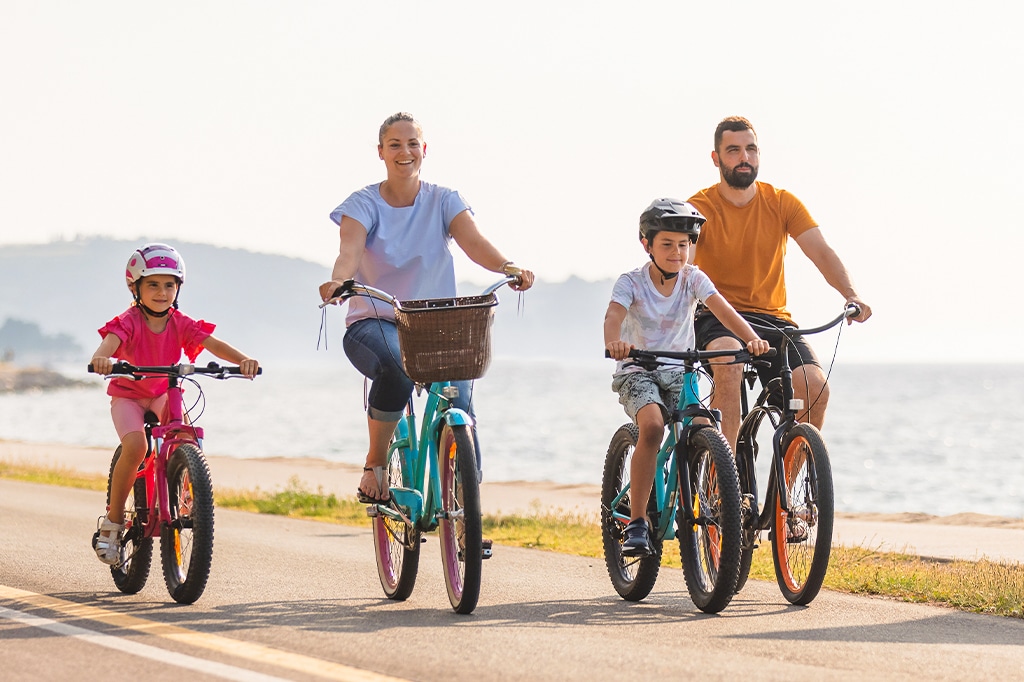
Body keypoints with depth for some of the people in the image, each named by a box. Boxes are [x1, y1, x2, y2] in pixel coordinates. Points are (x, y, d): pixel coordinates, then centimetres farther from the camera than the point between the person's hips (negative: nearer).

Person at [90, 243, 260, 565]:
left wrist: (243, 360, -42)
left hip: (163, 394, 3)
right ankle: (112, 520, -14)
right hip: (128, 395, -3)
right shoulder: (129, 322, -19)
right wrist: (102, 358, -63)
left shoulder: (181, 324, -9)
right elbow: (110, 341, -38)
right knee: (135, 446, -28)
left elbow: (213, 344, -22)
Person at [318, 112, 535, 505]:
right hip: (373, 323, -2)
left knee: (459, 403, -22)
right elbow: (350, 251, -19)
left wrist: (508, 267, -35)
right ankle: (375, 467, -16)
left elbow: (473, 242, -13)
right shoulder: (363, 204, 0)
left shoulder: (443, 202, 5)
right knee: (397, 368, -38)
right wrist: (338, 280, -43)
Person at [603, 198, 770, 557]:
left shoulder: (693, 278, -3)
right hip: (637, 371, -3)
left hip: (679, 372, 3)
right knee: (652, 426, -30)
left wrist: (752, 338, -37)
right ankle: (636, 523, -24)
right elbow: (613, 315, -27)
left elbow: (723, 309, -18)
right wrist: (613, 342, -51)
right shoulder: (631, 282, -9)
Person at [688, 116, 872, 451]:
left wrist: (851, 294, -24)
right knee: (728, 362, -37)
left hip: (772, 320, 3)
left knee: (815, 386, -23)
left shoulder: (782, 203, 5)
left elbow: (820, 251, -6)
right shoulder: (699, 207, -2)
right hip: (718, 318, -3)